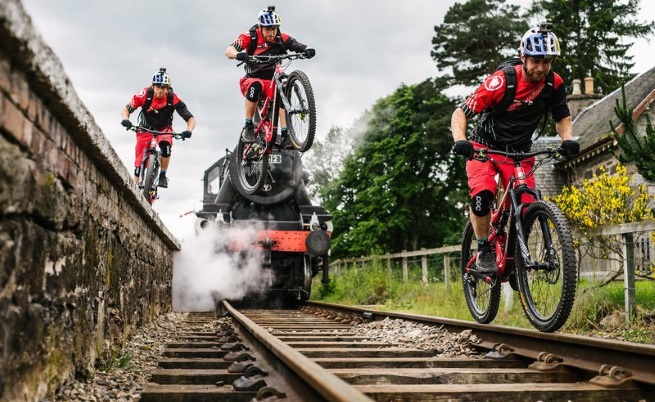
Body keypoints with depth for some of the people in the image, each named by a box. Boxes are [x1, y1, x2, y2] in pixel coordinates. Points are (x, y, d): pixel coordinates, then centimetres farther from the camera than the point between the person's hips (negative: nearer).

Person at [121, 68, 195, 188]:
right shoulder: (144, 94, -26)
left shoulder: (173, 99, -26)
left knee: (165, 145, -33)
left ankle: (163, 176, -12)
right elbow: (127, 108, -18)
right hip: (145, 129, 0)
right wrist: (125, 119, -39)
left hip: (164, 129, 0)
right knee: (139, 162, -8)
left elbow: (191, 118, -25)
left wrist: (188, 130, -44)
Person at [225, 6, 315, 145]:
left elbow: (301, 47, -11)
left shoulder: (282, 38, -4)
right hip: (252, 79, -2)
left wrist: (308, 50, -35)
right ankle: (248, 127, -25)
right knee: (255, 86, -36)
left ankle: (285, 134, -28)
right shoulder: (250, 37, -10)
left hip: (272, 81, 2)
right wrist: (238, 54, -44)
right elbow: (228, 51, -21)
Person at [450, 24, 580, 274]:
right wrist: (460, 141, -42)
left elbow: (562, 118, 4)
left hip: (520, 152, 4)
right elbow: (460, 113, -24)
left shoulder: (554, 84, -11)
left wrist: (567, 140, -18)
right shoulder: (501, 81, -24)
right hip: (484, 147, -4)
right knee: (483, 195, -30)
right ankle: (484, 250, -8)